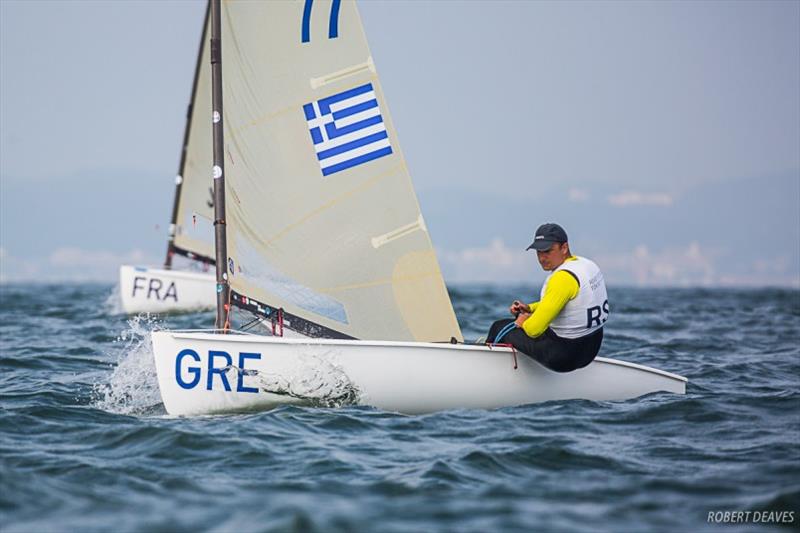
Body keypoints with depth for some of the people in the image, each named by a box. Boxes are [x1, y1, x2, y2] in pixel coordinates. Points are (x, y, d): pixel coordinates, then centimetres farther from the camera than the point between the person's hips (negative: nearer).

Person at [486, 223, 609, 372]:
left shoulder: (562, 278, -27)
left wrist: (523, 322, -4)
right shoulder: (587, 264, 4)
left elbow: (534, 329, -27)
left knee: (499, 327, 12)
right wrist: (529, 308, 13)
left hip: (564, 356, -9)